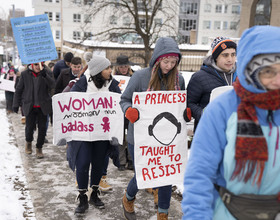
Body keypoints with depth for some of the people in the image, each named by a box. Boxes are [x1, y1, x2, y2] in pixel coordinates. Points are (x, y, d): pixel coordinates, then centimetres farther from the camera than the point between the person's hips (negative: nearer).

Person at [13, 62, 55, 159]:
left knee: (42, 128, 2)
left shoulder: (47, 73, 0)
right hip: (29, 106, 0)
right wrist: (16, 104, 6)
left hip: (43, 106, 0)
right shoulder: (25, 74, 1)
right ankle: (28, 142, 31)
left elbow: (52, 85, -16)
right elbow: (18, 90, 7)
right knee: (29, 127, -2)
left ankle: (39, 148, 21)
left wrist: (45, 75, -30)